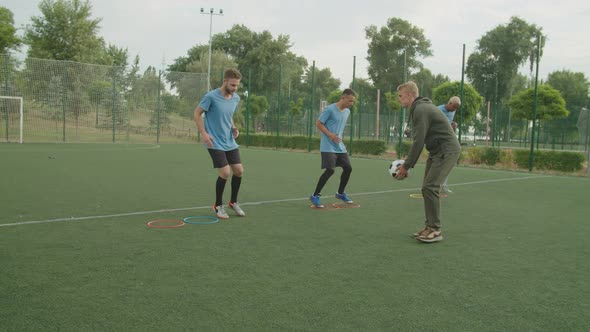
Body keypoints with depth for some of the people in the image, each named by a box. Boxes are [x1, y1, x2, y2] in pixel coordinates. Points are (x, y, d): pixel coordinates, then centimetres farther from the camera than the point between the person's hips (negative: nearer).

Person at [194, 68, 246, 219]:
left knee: (239, 171, 4)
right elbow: (197, 114, -6)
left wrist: (233, 127, 3)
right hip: (215, 143, -6)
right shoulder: (211, 96, -15)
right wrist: (204, 133, -15)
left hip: (230, 142, 6)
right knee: (225, 173, -13)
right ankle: (218, 205, 9)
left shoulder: (236, 98, 4)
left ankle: (233, 202, 26)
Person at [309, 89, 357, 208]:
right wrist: (330, 135, -21)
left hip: (340, 147, 8)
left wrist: (339, 139, 15)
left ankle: (340, 193, 27)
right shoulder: (330, 109, -14)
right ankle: (315, 196, -2)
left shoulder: (347, 112, 10)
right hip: (328, 147, -8)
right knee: (330, 170, -16)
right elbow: (318, 123, -11)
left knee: (348, 168, 6)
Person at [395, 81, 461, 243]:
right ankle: (430, 226, 13)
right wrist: (407, 162, 14)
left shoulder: (421, 110, -17)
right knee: (427, 188, 8)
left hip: (447, 150, -10)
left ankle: (435, 230, -7)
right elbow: (419, 140, 19)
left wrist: (406, 166, -16)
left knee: (430, 187, -13)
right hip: (437, 151, 10)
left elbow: (418, 141, -21)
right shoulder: (420, 108, 15)